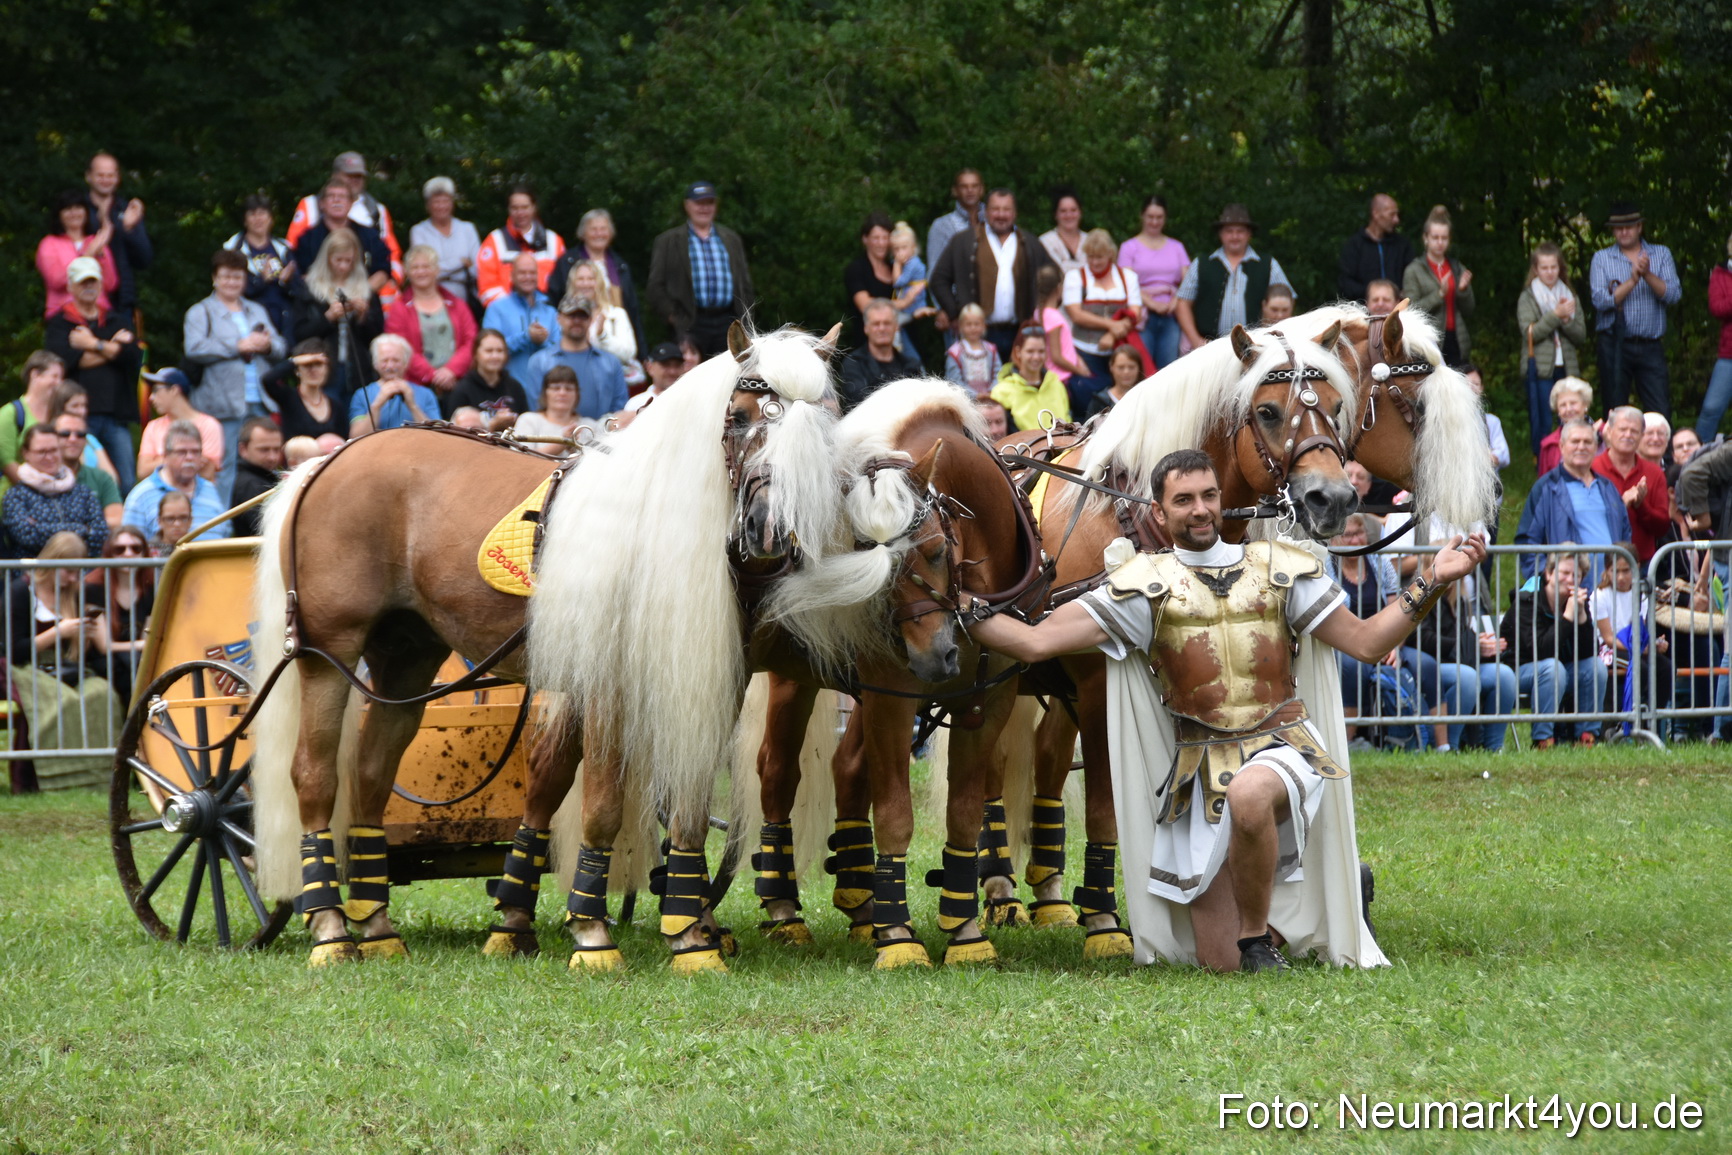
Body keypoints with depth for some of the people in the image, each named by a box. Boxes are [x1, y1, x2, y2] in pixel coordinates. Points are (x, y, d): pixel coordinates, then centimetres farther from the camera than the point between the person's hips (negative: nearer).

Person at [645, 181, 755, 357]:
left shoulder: (731, 239, 19)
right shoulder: (668, 242, 8)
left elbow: (745, 283, 20)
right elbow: (655, 286, 4)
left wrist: (746, 317, 9)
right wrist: (671, 315, -6)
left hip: (728, 322, 3)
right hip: (691, 323, -3)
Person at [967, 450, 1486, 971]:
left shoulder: (1277, 568, 6)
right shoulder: (1147, 586, 1)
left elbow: (1365, 642, 7)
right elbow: (1035, 642, -5)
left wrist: (1432, 582, -3)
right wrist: (953, 606, -15)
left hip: (1283, 747, -1)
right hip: (1203, 767, 1)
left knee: (1248, 794, -42)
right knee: (1221, 963, -3)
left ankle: (1258, 937, -18)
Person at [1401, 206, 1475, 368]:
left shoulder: (1458, 269, 14)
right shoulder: (1414, 271, 1)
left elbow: (1469, 311, 16)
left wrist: (1464, 290, -3)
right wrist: (1439, 295, -17)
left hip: (1456, 342, 4)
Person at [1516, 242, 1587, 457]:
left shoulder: (1570, 298, 15)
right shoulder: (1527, 299, 4)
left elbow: (1581, 337, 9)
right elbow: (1530, 332, -10)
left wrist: (1567, 319, -9)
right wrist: (1556, 315, -14)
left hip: (1567, 368, 3)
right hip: (1540, 368, -3)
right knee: (1542, 424, -5)